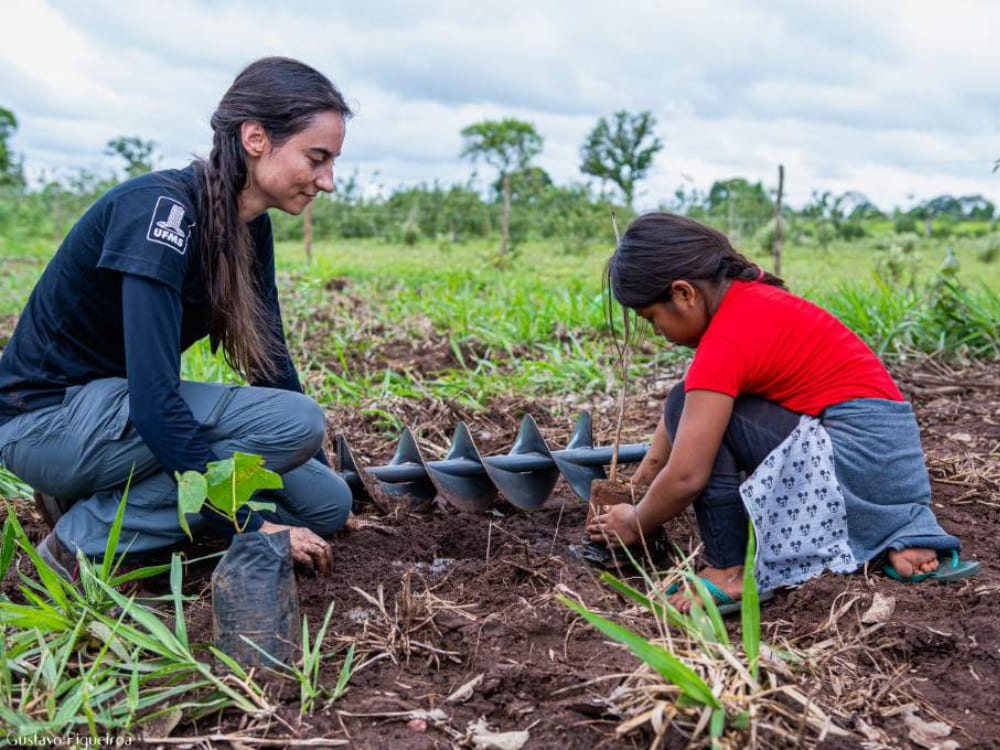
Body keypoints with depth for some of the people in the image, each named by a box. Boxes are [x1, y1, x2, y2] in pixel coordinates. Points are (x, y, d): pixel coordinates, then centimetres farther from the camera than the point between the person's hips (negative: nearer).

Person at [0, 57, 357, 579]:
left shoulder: (252, 225, 0)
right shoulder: (161, 210, -25)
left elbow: (270, 360, 8)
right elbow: (154, 403, -31)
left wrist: (321, 466, 6)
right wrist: (252, 526, -26)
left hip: (116, 409, 8)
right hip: (44, 415, -8)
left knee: (327, 503, -2)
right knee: (296, 420, -25)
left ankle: (97, 496, 7)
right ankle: (86, 541, -12)